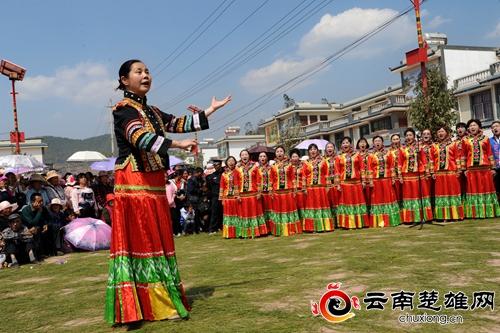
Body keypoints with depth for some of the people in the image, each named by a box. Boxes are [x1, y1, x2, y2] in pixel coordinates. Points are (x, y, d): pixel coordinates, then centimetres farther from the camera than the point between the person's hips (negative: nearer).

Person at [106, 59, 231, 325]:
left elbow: (181, 124, 18)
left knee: (156, 240, 9)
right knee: (138, 241, -7)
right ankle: (134, 309, -2)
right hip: (134, 184, -8)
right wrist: (178, 144, -25)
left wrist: (213, 109, 21)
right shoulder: (124, 108, -6)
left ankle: (162, 302, 16)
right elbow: (140, 137, -22)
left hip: (154, 185, 8)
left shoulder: (152, 112, 19)